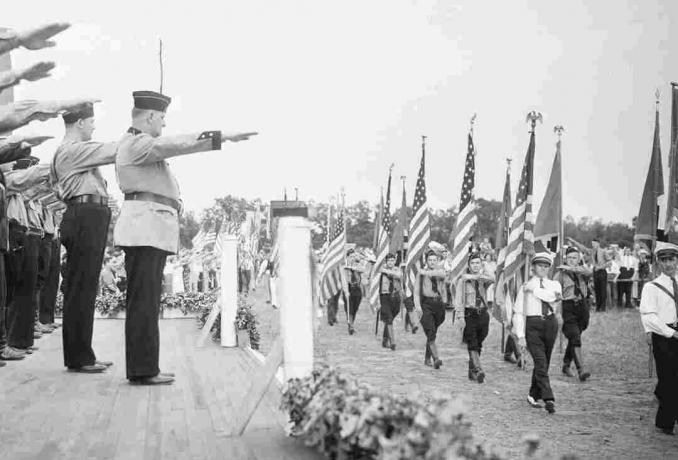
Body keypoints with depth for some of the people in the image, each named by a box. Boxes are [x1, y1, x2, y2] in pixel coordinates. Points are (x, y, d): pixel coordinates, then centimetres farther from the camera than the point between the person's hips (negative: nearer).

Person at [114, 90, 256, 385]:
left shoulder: (139, 145, 26)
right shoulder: (136, 144, -8)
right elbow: (179, 144, -18)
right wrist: (224, 136, -19)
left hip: (151, 230, 11)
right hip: (145, 227, -11)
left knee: (146, 302, 10)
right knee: (144, 302, -10)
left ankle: (145, 367, 14)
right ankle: (142, 370, -8)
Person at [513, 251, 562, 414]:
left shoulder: (554, 285, 13)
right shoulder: (525, 287, 5)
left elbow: (555, 296, -13)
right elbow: (518, 313, 0)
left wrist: (533, 289, -11)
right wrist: (520, 336, -8)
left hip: (550, 323, 3)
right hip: (532, 325, -3)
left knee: (543, 363, 10)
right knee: (540, 362, -14)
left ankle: (533, 396, 26)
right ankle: (548, 399, -17)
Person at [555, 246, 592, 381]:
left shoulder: (581, 270, 8)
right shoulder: (561, 273, -3)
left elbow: (589, 272, -16)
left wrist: (573, 268, -26)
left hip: (582, 306, 5)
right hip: (568, 308, -5)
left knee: (573, 338, 15)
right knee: (575, 337, -15)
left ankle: (566, 365, 32)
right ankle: (581, 369, -21)